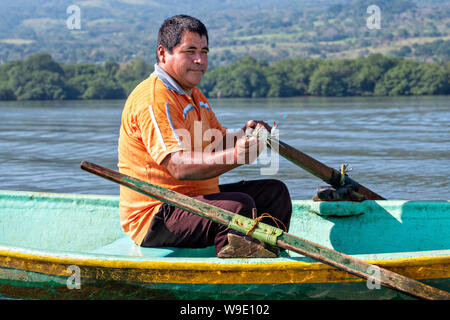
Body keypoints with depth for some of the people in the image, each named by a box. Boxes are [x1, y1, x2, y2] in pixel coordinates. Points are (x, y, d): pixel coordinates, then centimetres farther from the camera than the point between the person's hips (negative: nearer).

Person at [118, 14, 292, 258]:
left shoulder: (193, 95, 18)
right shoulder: (153, 99, -18)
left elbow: (217, 144, 15)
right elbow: (180, 167, -28)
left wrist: (243, 135, -6)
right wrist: (234, 156, -39)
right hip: (154, 217, -10)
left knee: (274, 191, 8)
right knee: (239, 206, -30)